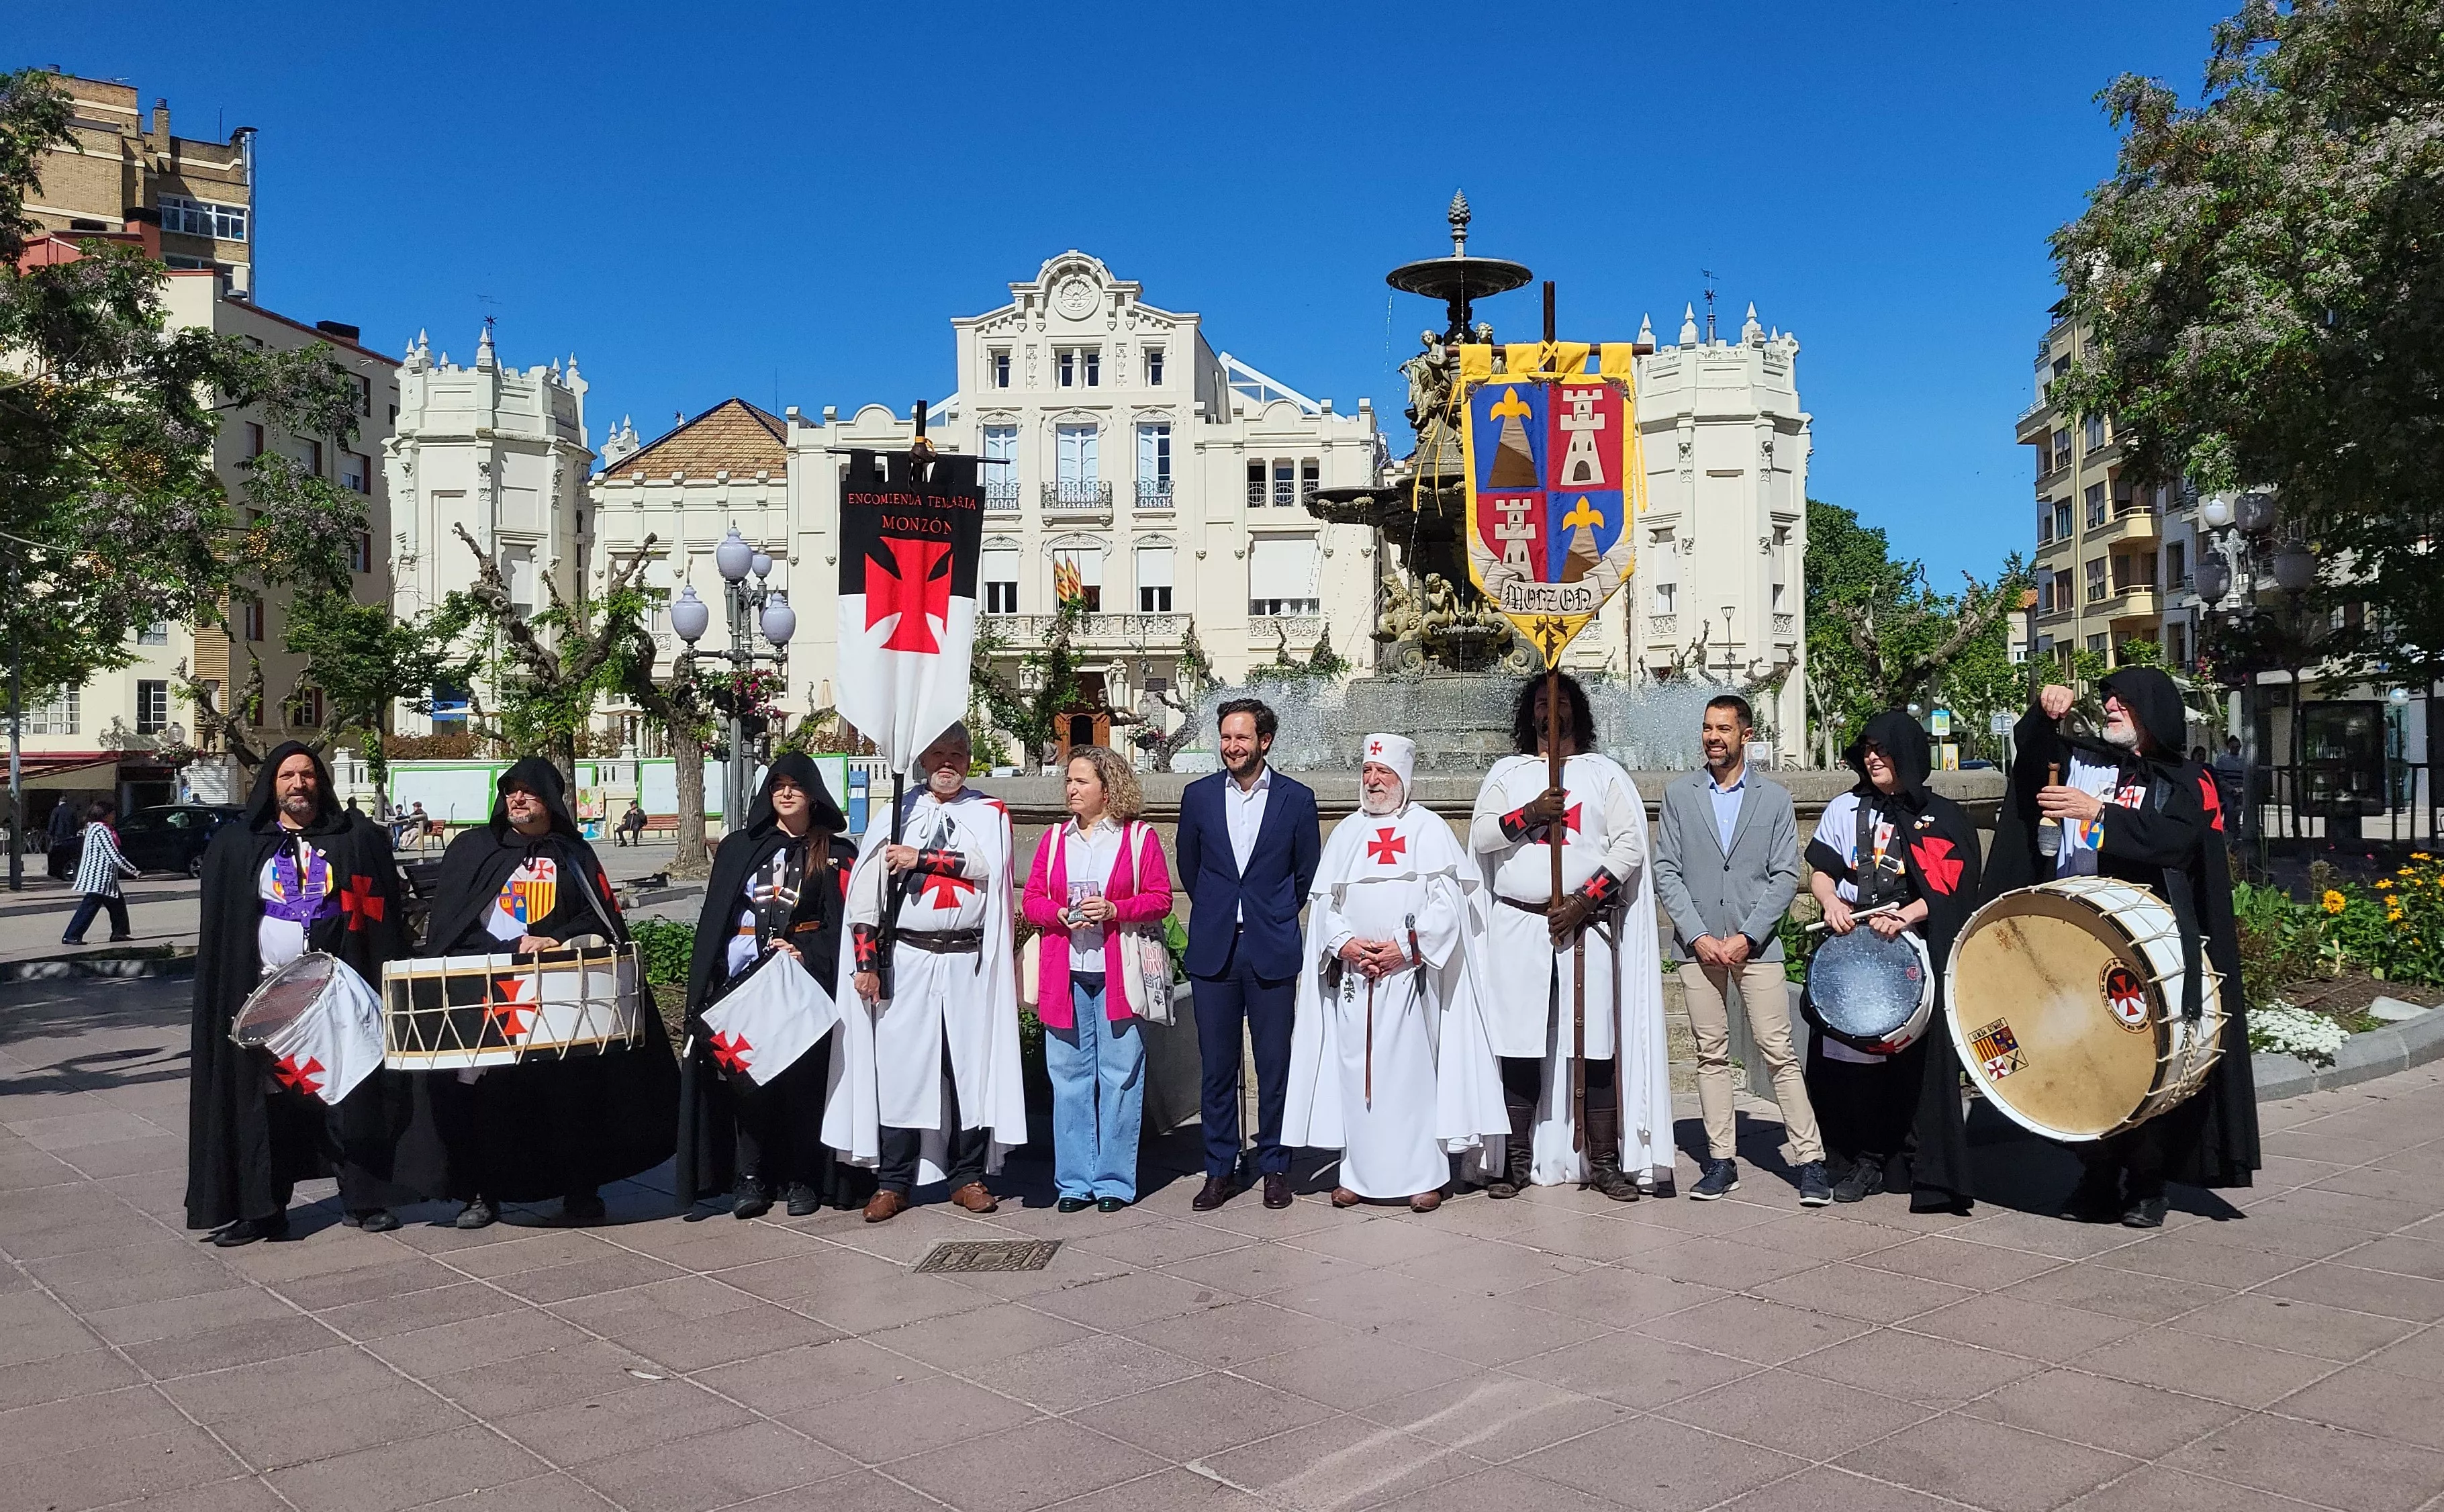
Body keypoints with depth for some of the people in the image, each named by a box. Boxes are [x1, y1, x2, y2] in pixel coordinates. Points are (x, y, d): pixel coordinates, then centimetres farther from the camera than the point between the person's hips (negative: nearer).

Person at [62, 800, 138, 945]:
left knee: (117, 903, 13)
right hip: (98, 877, -11)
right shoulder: (101, 830, -18)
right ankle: (71, 936, -4)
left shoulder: (93, 827, 15)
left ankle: (119, 932, 18)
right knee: (90, 905, -7)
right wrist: (133, 870, -14)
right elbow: (114, 855, -20)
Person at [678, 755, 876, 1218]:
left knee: (803, 1077, -3)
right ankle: (749, 1177, 5)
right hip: (745, 976, 2)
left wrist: (806, 954, -15)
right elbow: (714, 919, 10)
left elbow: (842, 921, 0)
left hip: (807, 978, -2)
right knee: (748, 1073, -2)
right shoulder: (741, 849, 12)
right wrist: (707, 984, 2)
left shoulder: (835, 854, 6)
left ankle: (801, 1178, 6)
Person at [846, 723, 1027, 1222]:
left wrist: (919, 858, -11)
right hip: (906, 960, 0)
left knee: (972, 1066, 3)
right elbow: (865, 891, 4)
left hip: (969, 961, 0)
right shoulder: (897, 814, 9)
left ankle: (968, 1176, 14)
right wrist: (866, 961, -3)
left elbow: (986, 864, -13)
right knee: (901, 1065, 0)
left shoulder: (989, 813, 8)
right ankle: (894, 1181, 9)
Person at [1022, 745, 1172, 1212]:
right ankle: (1074, 1182, 13)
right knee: (1069, 1077, 5)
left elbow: (1160, 899, 0)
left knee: (1120, 1076, 0)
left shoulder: (1139, 837, 4)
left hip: (1118, 973, -3)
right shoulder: (1053, 839, 13)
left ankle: (1114, 1182, 9)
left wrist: (1115, 910, -14)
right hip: (1065, 974, 3)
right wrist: (1060, 914, -10)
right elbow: (1032, 901, 10)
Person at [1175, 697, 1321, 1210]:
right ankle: (1220, 1171, 15)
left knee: (1275, 1063, 3)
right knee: (1217, 1065, 5)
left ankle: (1275, 1167, 16)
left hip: (1271, 950, -1)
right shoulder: (1198, 795, 5)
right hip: (1214, 949, 2)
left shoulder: (1296, 798, 0)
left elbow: (1307, 874, 9)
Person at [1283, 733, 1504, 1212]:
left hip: (1409, 971, -3)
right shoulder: (1345, 833, 17)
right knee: (1356, 1071, 2)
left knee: (1413, 1071, -5)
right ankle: (1360, 1174, 9)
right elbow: (1322, 902, 12)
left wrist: (1406, 947, -12)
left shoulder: (1427, 828, 5)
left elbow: (1447, 902, -4)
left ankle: (1424, 1176, 1)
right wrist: (1344, 943, -6)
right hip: (1352, 972, 4)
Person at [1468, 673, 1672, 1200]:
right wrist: (1531, 813, -11)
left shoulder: (1605, 773, 11)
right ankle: (1518, 1162, 7)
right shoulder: (1506, 773, 16)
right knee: (1519, 1045, -1)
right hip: (1517, 927, 1)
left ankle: (1605, 1161, 4)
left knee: (1596, 1045, -3)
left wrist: (1584, 901, -10)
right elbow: (1480, 836, 4)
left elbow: (1630, 845, 1)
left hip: (1588, 927, -1)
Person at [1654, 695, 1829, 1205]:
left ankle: (1810, 1161, 1)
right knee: (1711, 1055, 6)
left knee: (1779, 1053, -4)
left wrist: (1745, 937, -10)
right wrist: (1699, 936, -7)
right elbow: (1667, 872, 3)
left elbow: (1785, 876, 0)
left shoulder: (1775, 798, 4)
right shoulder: (1678, 795, 7)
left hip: (1756, 945, -1)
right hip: (1698, 945, 2)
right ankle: (1721, 1162, 12)